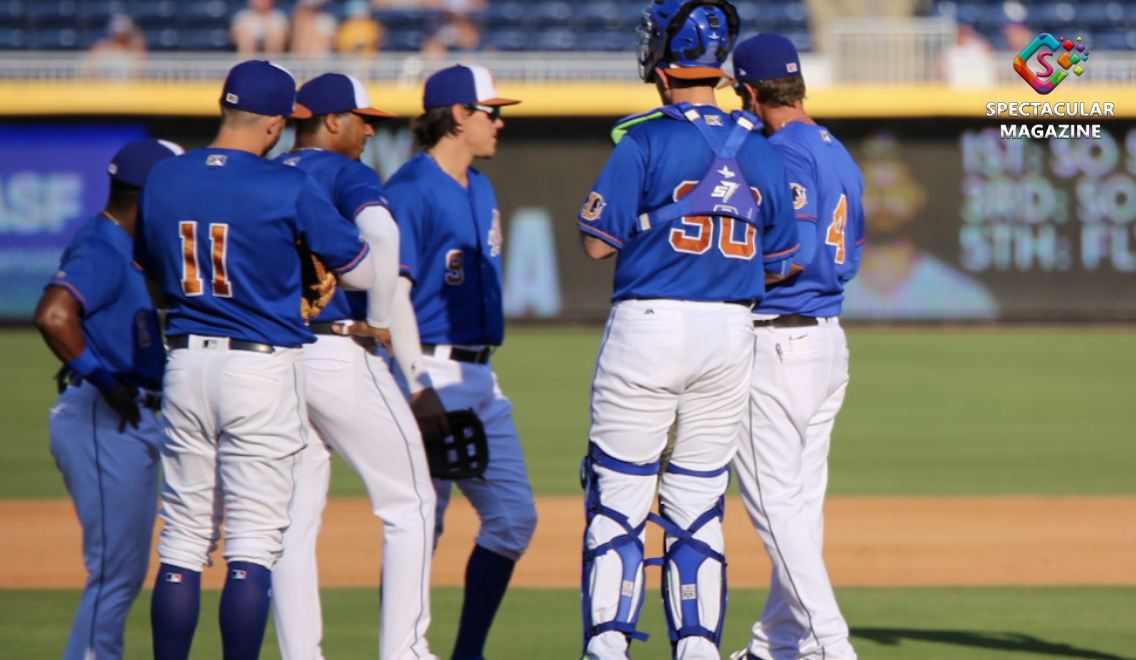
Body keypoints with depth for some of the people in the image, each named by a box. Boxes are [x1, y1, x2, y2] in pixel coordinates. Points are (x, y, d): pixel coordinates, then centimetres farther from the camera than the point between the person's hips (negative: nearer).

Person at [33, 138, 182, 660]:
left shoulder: (125, 249, 16)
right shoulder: (101, 250, -16)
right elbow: (53, 315, -31)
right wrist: (102, 377, -27)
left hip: (131, 419, 11)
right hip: (103, 421, -11)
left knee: (125, 570, 16)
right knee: (116, 570, -10)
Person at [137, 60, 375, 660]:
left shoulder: (161, 180, 4)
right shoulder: (289, 189, -11)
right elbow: (361, 272, -4)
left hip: (184, 365, 5)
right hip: (263, 368, -5)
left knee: (183, 540, 10)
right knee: (252, 545, -3)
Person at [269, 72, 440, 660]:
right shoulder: (344, 173, -6)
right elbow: (380, 234, -25)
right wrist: (379, 320, -15)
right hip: (341, 356, -7)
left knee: (293, 523, 7)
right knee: (408, 504, 1)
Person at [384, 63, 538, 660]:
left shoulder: (480, 190, 16)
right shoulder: (410, 190, -11)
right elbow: (391, 293, -17)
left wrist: (479, 373, 20)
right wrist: (418, 388, -23)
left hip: (479, 379, 9)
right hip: (430, 373, -9)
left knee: (513, 516, 6)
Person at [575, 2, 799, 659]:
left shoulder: (645, 142, -10)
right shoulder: (760, 152, 5)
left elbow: (598, 242, -9)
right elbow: (779, 266, 10)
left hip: (648, 329, -4)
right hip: (731, 334, 4)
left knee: (618, 501, 1)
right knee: (700, 506, 11)